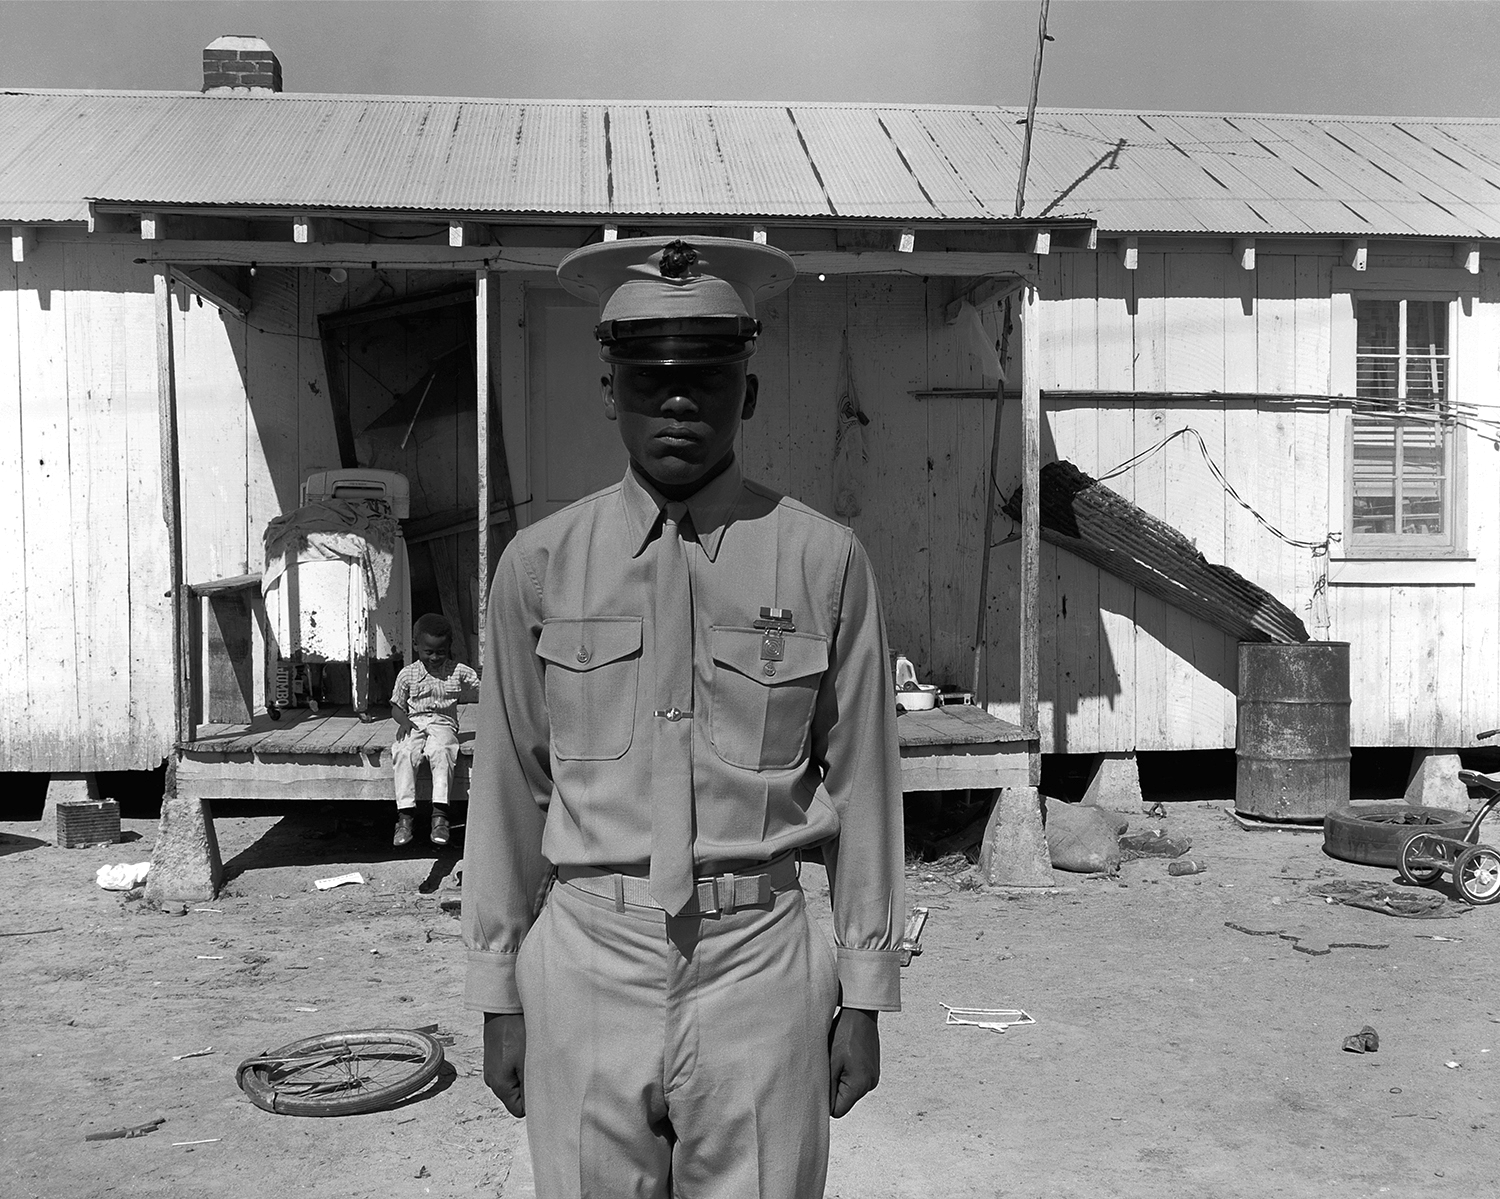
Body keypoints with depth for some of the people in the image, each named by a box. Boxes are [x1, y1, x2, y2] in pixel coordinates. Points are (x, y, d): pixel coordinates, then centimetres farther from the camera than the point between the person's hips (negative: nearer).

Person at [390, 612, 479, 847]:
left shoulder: (458, 672, 7)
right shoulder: (407, 675, 8)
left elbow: (480, 692, 11)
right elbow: (397, 706, 12)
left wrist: (469, 695, -9)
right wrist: (403, 720, -7)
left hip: (443, 724, -1)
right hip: (414, 724, 1)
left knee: (440, 751, -35)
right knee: (404, 753, -31)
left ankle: (440, 814, -37)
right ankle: (405, 815, -30)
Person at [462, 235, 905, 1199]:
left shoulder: (824, 559, -1)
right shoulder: (540, 564, 2)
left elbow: (863, 786, 2)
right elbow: (508, 789, 6)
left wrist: (866, 993, 4)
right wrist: (499, 994, 8)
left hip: (760, 961, 0)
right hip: (588, 957, 1)